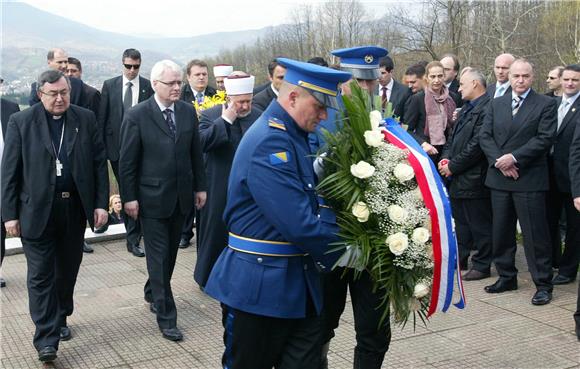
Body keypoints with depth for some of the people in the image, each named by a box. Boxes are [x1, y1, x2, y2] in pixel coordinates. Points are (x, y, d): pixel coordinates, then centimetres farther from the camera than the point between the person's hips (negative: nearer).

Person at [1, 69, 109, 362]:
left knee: (68, 270, 15)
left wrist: (100, 203, -2)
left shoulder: (86, 119, 3)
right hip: (37, 210, -2)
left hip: (75, 208, 3)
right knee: (41, 275, -1)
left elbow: (99, 162, 4)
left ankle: (60, 319, 34)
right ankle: (46, 338, 4)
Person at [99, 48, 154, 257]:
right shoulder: (110, 85, 5)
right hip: (116, 145, 2)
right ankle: (134, 231, 29)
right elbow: (102, 117, 5)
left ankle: (133, 240, -3)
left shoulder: (148, 87, 0)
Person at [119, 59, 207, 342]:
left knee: (170, 252, 15)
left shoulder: (188, 111, 3)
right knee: (159, 256, 0)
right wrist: (129, 197, -9)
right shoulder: (137, 116, -10)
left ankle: (153, 294, 39)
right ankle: (166, 316, 8)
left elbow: (195, 152, 9)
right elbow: (127, 161, -8)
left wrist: (200, 186, 8)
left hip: (181, 196, 5)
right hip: (152, 197, -5)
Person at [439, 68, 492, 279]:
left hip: (474, 179, -10)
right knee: (460, 222, 20)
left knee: (479, 225, 3)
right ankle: (460, 259, 33)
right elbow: (453, 137, 18)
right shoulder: (467, 108, 14)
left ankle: (482, 266, 14)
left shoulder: (487, 109, -17)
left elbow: (477, 145, -22)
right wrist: (445, 158, 1)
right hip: (458, 178, 10)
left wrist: (453, 166, -15)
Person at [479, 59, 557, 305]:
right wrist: (499, 161, -10)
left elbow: (544, 138, -10)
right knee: (501, 232, 12)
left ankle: (543, 284, 7)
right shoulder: (496, 104, 12)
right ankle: (507, 277, 26)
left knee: (535, 234, -2)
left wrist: (514, 157, -17)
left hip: (530, 180, -5)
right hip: (499, 178, 5)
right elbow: (485, 136, 5)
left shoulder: (546, 105, -1)